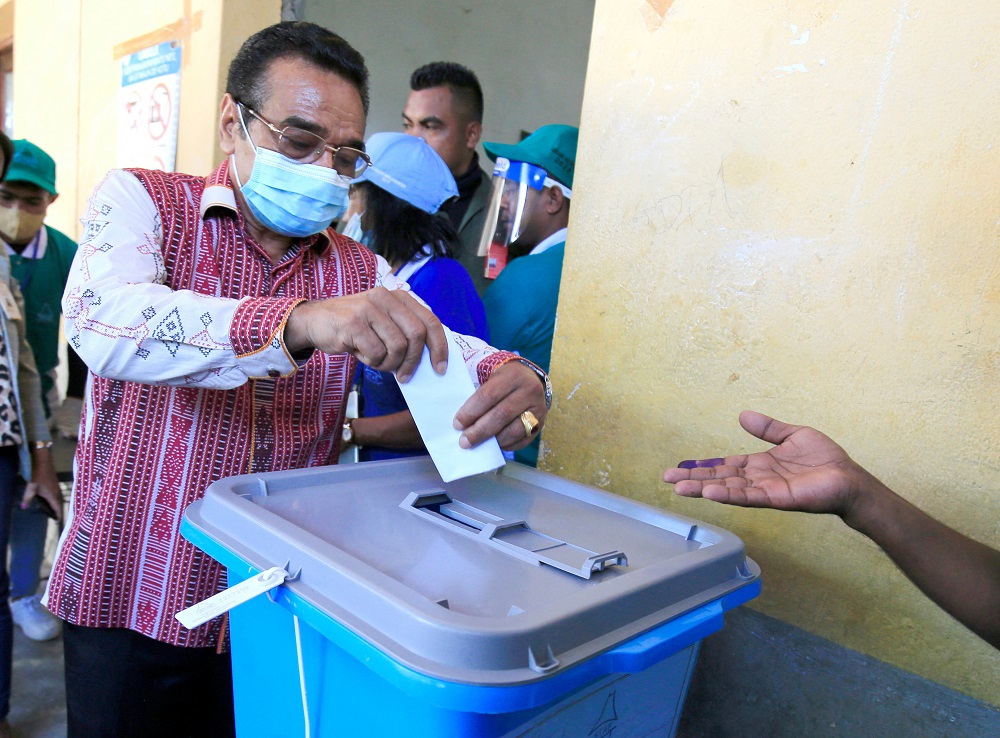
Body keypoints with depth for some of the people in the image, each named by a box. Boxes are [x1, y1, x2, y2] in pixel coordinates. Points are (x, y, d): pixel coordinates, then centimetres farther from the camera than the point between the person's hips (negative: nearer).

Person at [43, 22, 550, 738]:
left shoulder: (361, 271, 4)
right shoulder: (141, 202, -6)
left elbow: (454, 352, -5)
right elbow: (105, 325, -26)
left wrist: (515, 381, -29)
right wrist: (298, 323, -41)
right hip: (132, 598, -2)